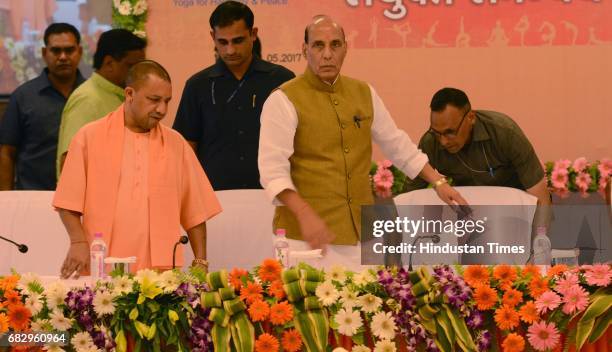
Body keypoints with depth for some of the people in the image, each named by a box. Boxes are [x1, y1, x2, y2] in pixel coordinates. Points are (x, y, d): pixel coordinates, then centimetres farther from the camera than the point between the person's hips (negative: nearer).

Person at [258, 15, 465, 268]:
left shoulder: (364, 94, 12)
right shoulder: (284, 101, -7)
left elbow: (398, 145, 22)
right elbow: (273, 169, -14)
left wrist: (438, 182, 17)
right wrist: (305, 214, -26)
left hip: (361, 233, 5)